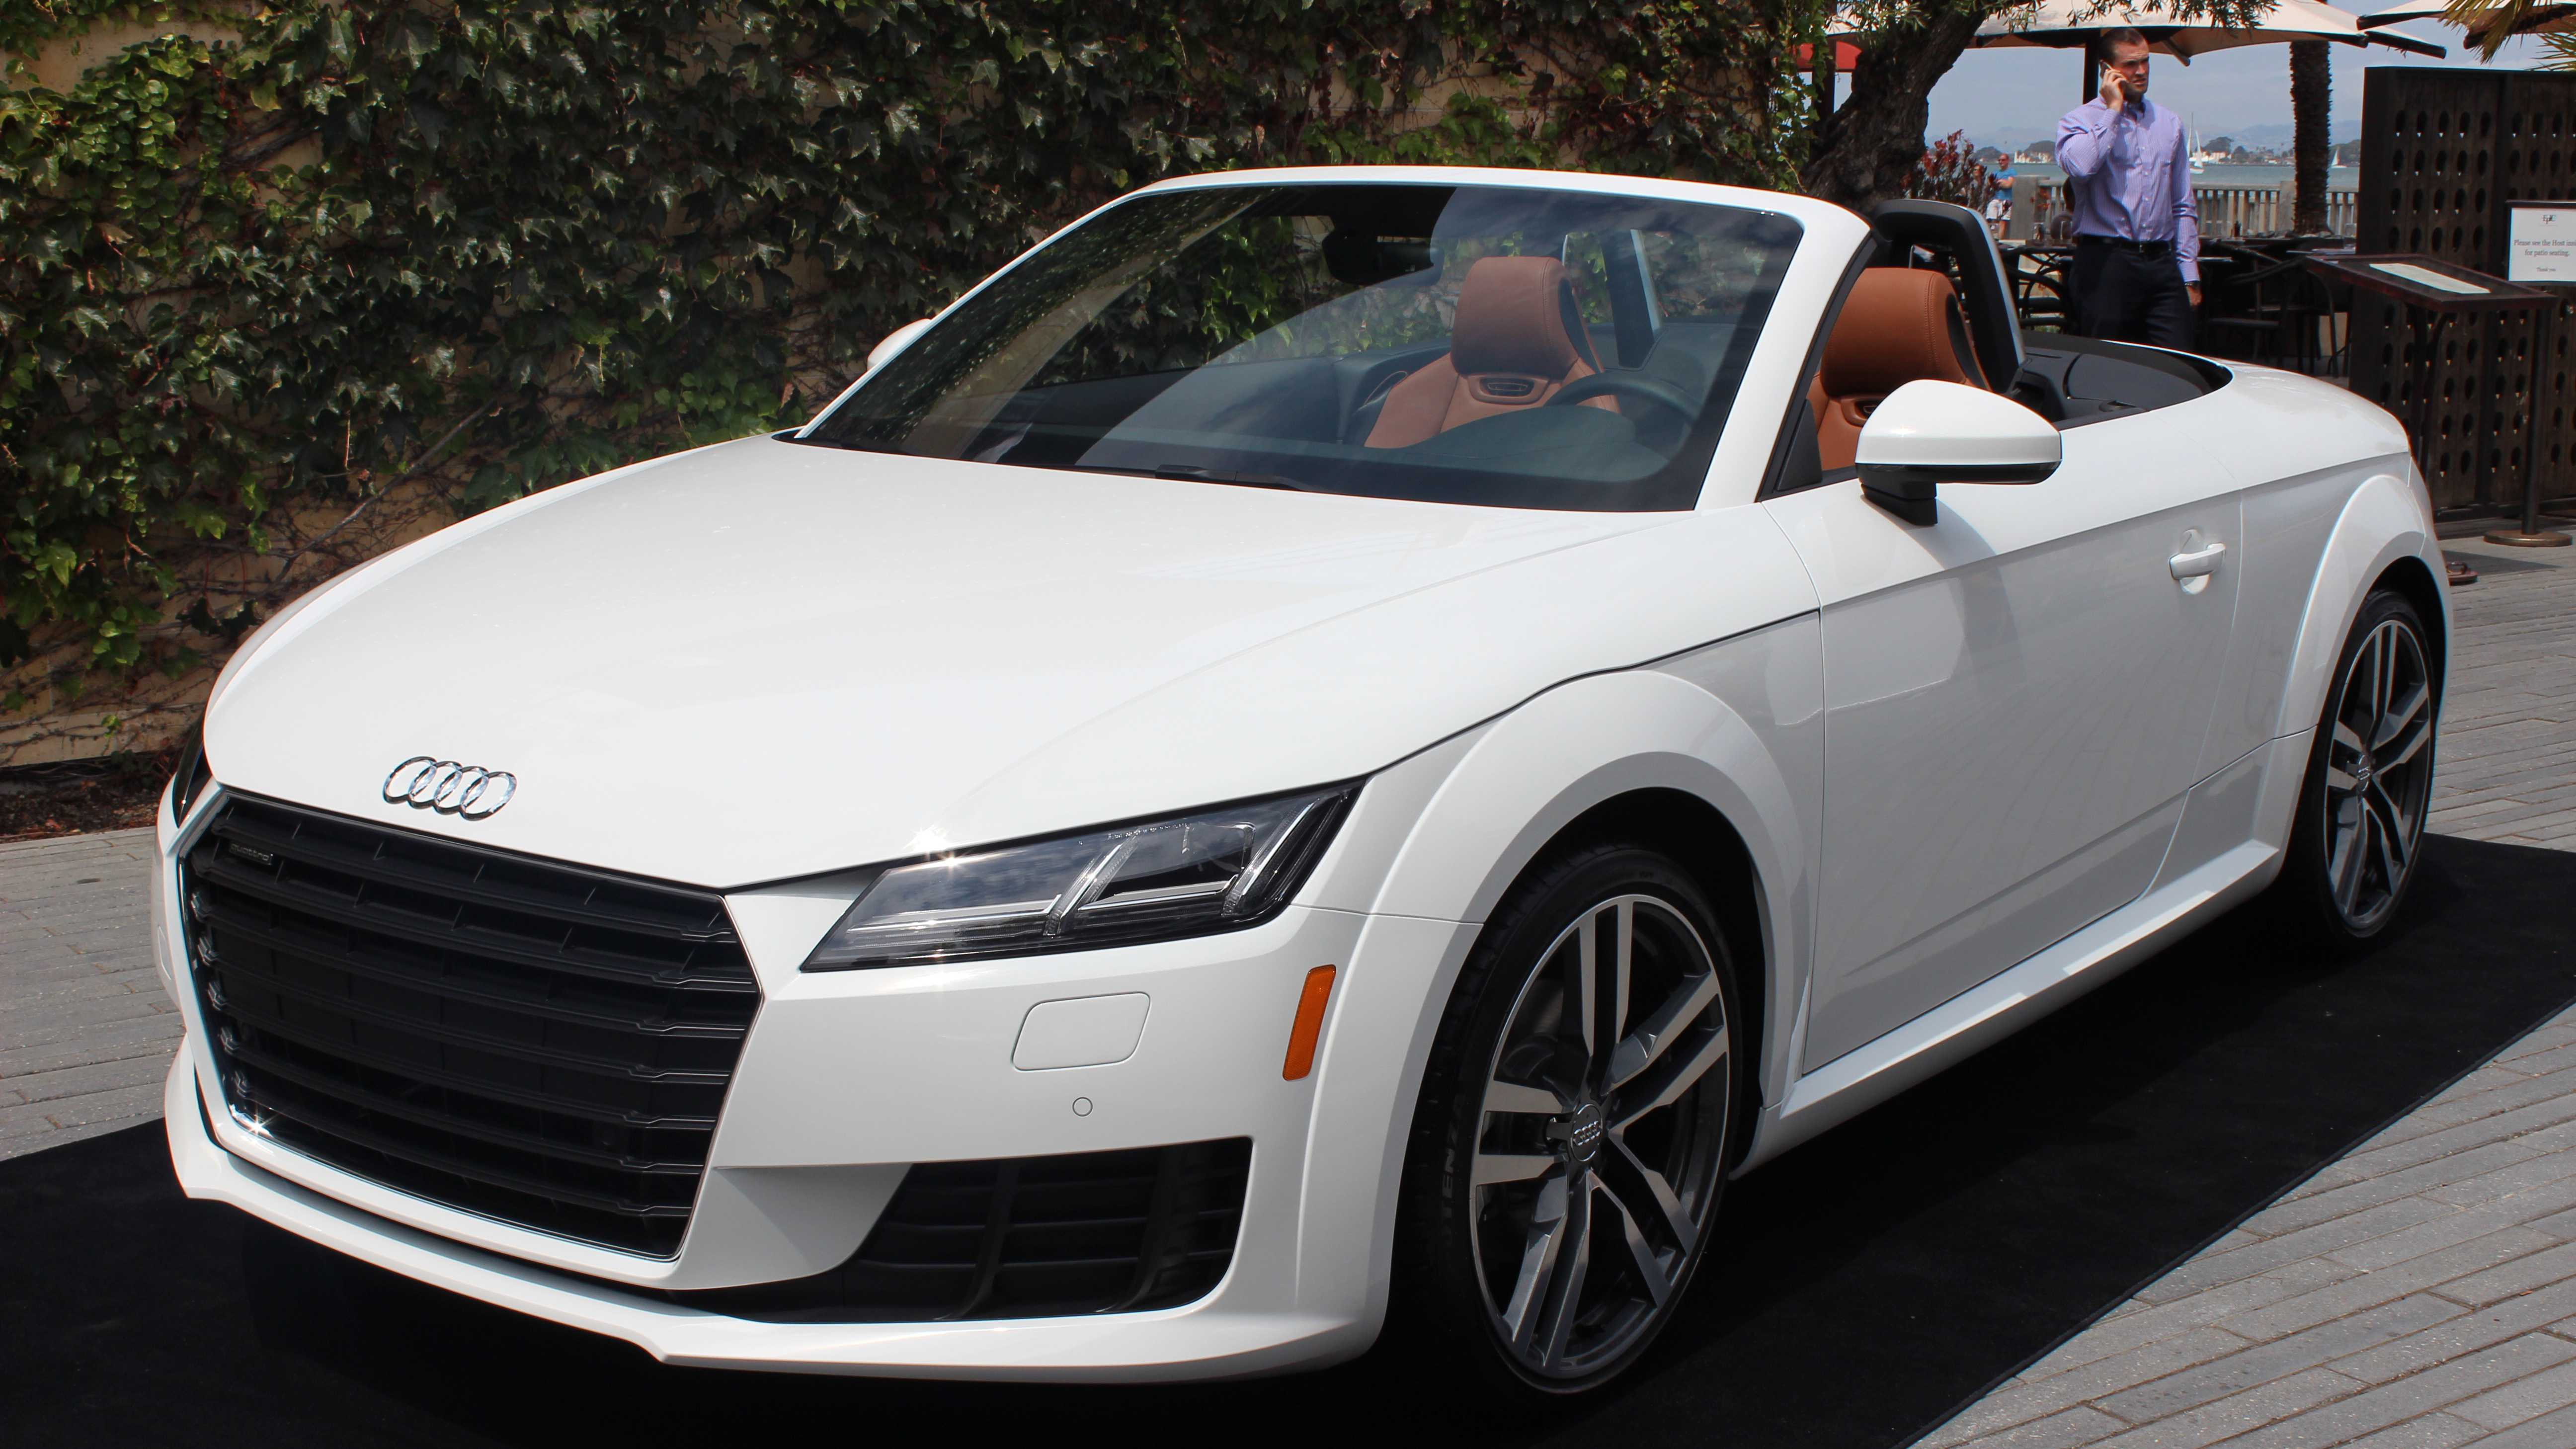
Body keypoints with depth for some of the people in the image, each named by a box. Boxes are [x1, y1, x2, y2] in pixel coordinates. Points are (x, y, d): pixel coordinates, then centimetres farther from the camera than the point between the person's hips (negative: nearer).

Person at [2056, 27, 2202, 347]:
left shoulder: (2169, 123, 18)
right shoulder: (2080, 121, 3)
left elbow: (2183, 207, 20)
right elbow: (2079, 166, -22)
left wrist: (2189, 274, 13)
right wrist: (2112, 109, -9)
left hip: (2162, 263, 4)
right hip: (2106, 263, -4)